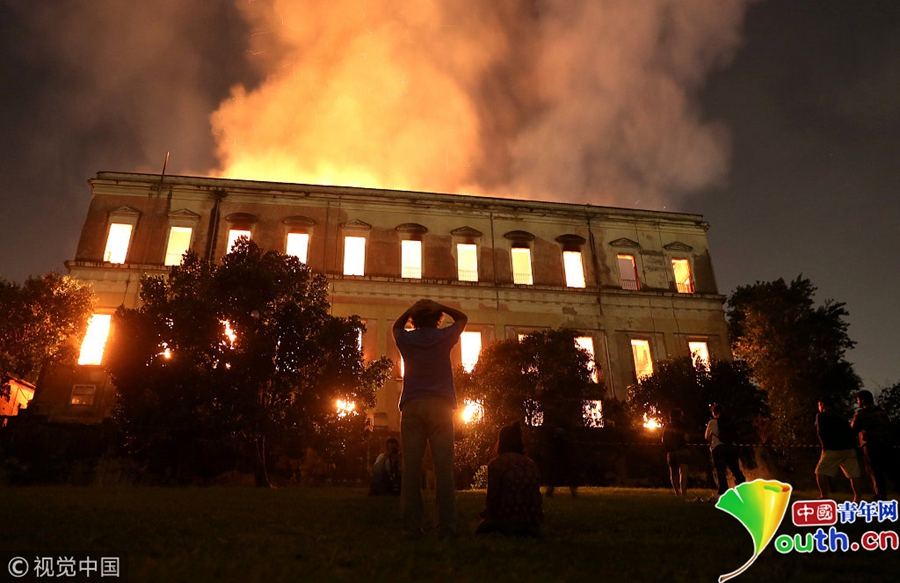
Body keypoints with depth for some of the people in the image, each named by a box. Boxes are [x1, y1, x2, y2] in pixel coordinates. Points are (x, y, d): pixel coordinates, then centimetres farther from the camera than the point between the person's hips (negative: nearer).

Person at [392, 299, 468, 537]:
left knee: (411, 467, -2)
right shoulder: (444, 337, 6)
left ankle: (411, 526, -4)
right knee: (444, 467, -4)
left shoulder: (405, 339, 10)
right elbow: (462, 318, 25)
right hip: (440, 405, -1)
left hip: (412, 406, 1)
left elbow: (397, 325, 34)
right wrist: (439, 307, 15)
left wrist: (412, 309, 21)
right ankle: (446, 527, -7)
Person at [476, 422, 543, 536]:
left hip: (508, 523, -6)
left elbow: (493, 498, -8)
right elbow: (537, 497, 10)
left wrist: (485, 513, 13)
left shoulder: (495, 464, -7)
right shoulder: (531, 463, 9)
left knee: (482, 527, 23)